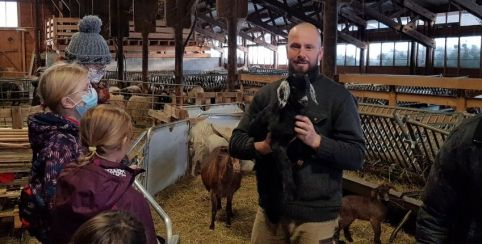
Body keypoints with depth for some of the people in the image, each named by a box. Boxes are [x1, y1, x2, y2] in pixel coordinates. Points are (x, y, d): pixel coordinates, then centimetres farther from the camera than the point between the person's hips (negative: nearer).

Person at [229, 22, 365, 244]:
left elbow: (356, 156, -10)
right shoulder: (267, 93, 4)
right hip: (270, 210, 4)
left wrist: (316, 141, -26)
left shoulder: (338, 96, -6)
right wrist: (262, 146, -17)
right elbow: (236, 142, 3)